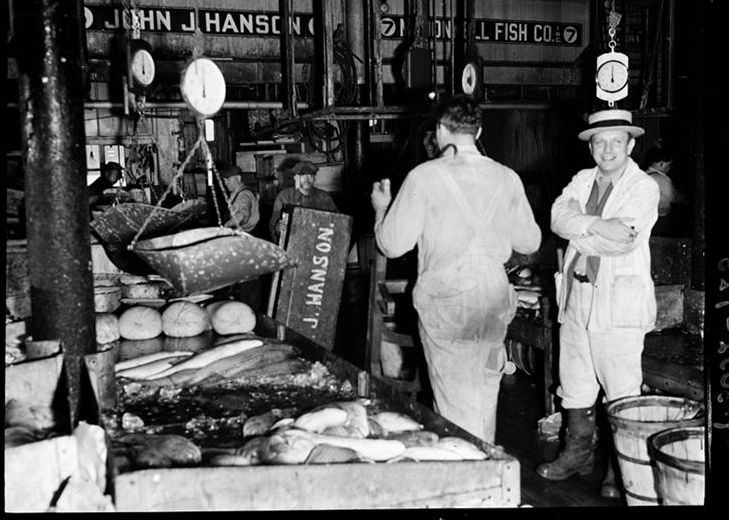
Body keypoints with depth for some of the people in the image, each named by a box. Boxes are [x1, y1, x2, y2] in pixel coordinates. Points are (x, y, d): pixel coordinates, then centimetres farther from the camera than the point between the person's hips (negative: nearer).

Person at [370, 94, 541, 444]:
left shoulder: (424, 176, -11)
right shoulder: (507, 178, 1)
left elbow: (392, 245, -9)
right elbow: (529, 242, 9)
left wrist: (380, 208, 10)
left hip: (444, 306, -4)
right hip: (494, 303, 4)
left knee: (454, 405, 6)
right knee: (484, 400, 18)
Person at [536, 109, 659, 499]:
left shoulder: (644, 188, -3)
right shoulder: (582, 180, 13)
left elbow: (624, 241, -17)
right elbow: (558, 218, -4)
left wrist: (579, 227, -10)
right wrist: (598, 225, -18)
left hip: (620, 301, -6)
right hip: (576, 295, 6)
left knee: (621, 391, -2)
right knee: (574, 382, 14)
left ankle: (620, 470, 10)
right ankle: (577, 454, 29)